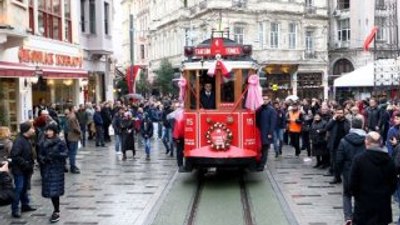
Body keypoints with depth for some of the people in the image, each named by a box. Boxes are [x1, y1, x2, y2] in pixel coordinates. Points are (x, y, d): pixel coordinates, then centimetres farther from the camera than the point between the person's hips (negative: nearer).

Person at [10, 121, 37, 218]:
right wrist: (25, 164, -24)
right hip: (19, 170, -9)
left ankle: (25, 205, 31)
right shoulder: (19, 141, -21)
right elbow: (14, 156, -27)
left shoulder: (27, 140, 8)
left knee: (24, 188, 19)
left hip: (26, 170, 9)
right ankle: (15, 210, 2)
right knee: (18, 189, -5)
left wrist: (30, 165, 8)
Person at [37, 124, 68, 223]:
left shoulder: (60, 143, -5)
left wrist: (56, 155, -23)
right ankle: (56, 209, 22)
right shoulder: (43, 143, 5)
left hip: (57, 169, -4)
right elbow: (40, 155, 6)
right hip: (46, 169, 4)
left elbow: (65, 154, -8)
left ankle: (56, 212, 0)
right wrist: (43, 159, -16)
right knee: (50, 190, 7)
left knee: (55, 190, -8)